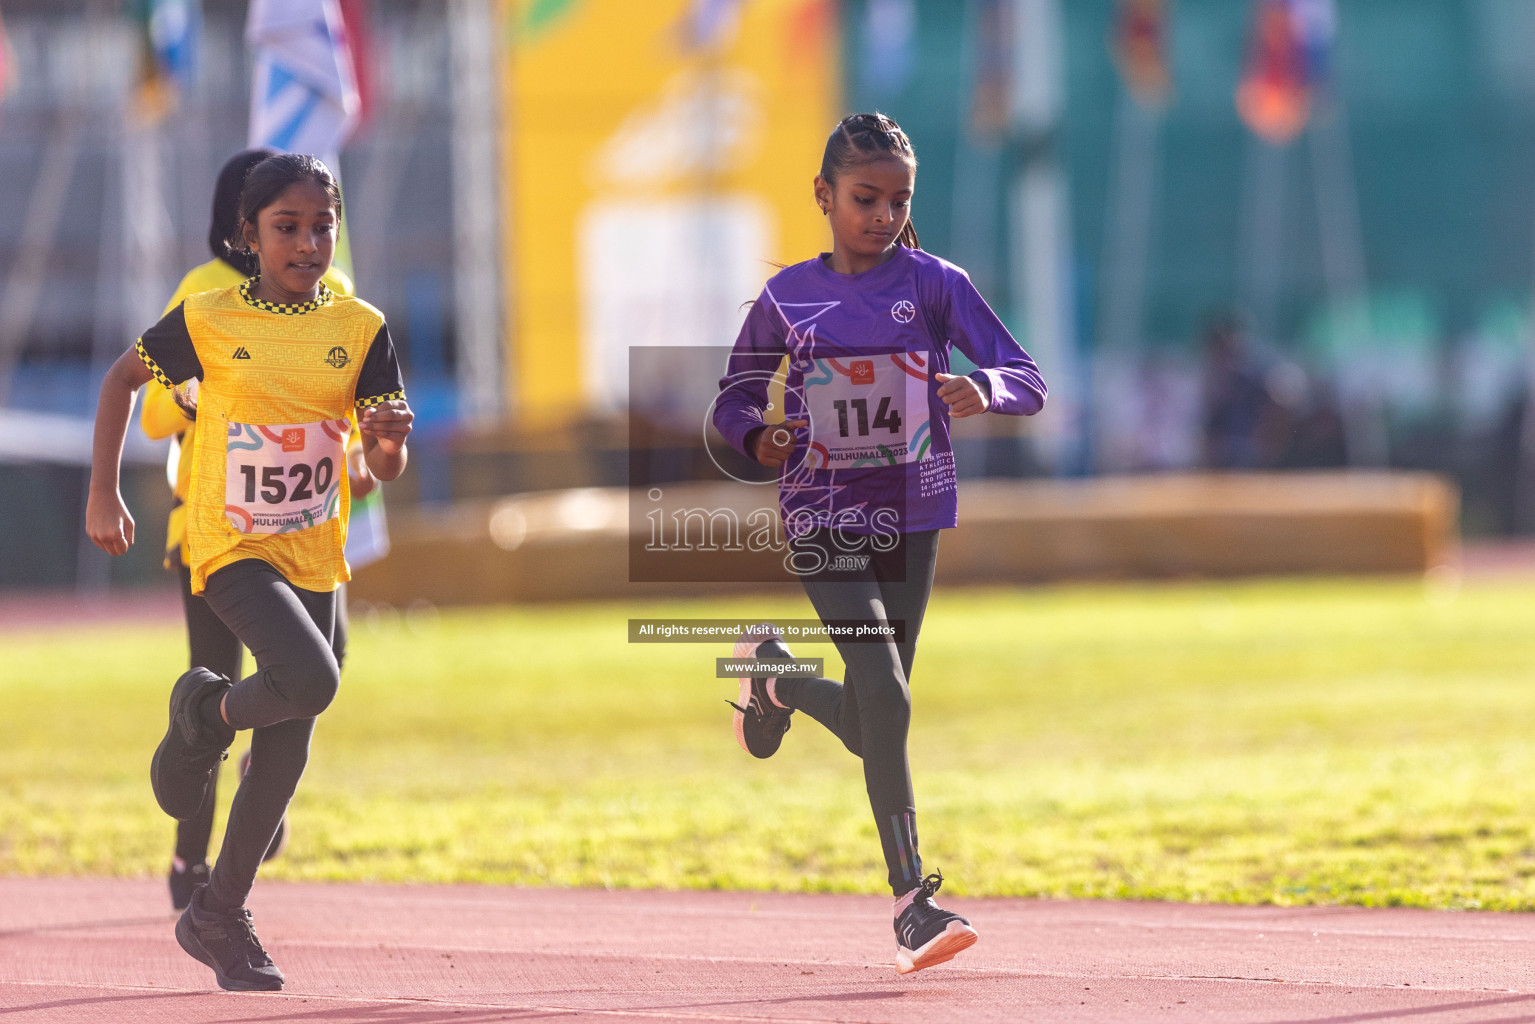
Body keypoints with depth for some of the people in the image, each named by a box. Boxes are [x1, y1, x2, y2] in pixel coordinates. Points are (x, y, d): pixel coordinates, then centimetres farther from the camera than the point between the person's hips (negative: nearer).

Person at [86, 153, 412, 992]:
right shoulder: (208, 318, -8)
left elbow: (386, 471, -3)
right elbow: (125, 376, 7)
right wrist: (103, 493, 2)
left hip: (314, 555, 4)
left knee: (285, 755, 7)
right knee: (310, 679, -29)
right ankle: (209, 713, 4)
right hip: (230, 546, -4)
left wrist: (389, 436, -27)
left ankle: (219, 916, 23)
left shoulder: (361, 329, -2)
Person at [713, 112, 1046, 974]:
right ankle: (913, 901, -16)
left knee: (872, 727, 9)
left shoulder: (934, 283, -2)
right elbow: (734, 398, 13)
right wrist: (758, 438, -10)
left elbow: (1030, 383, -8)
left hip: (912, 522, 2)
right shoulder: (787, 298, 1)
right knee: (886, 702, -18)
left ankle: (776, 672, 42)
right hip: (825, 524, -2)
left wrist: (983, 388, -32)